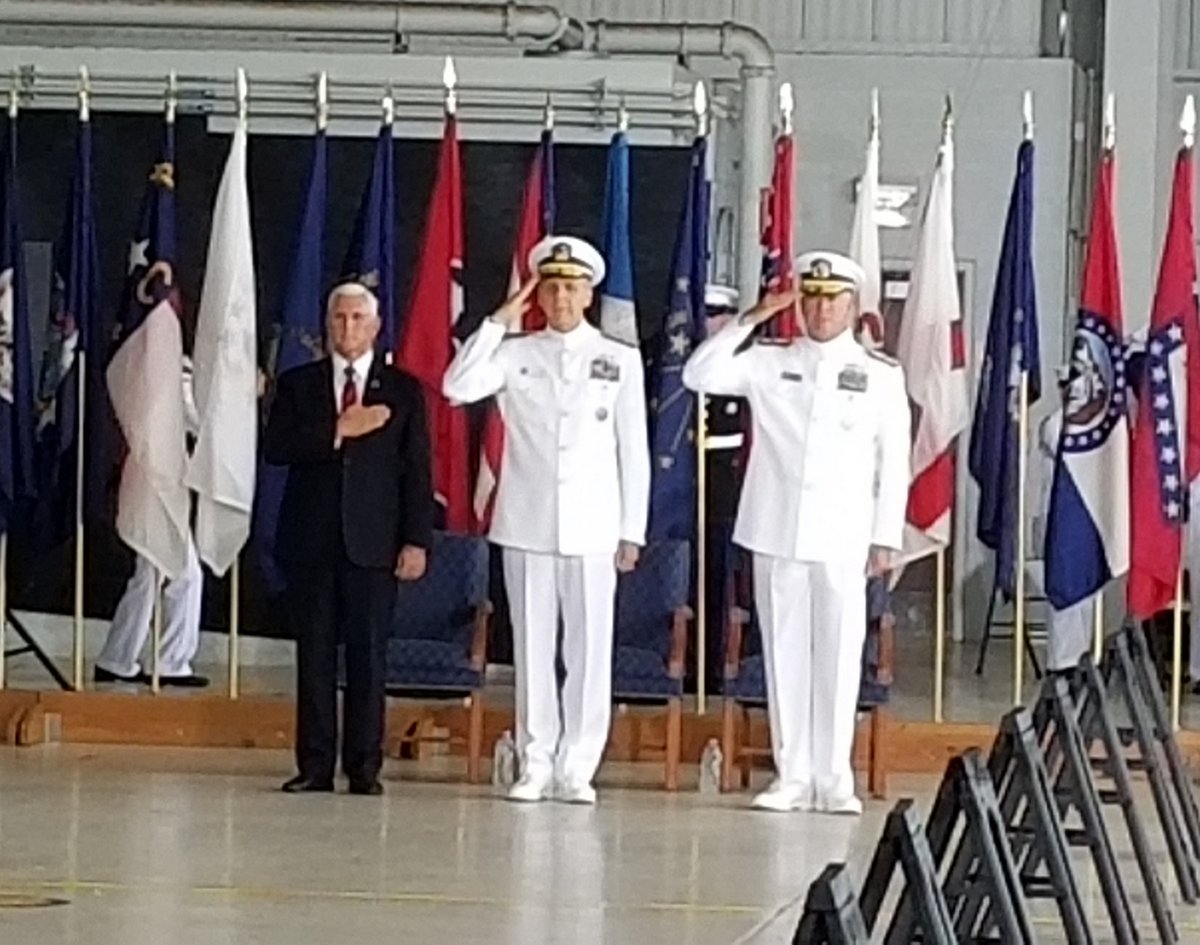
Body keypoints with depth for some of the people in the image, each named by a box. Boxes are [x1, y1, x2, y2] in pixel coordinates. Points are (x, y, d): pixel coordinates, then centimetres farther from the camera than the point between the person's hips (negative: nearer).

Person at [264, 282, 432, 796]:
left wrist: (416, 540, -4)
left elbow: (416, 469, 4)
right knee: (314, 653, 2)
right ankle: (315, 765, 6)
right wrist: (337, 432, -13)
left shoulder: (403, 390, 8)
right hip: (311, 539, 1)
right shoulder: (297, 384, 11)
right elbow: (275, 447, -3)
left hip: (372, 542, -1)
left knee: (368, 654, -1)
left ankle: (364, 767, 2)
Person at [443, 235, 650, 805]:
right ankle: (535, 766, 8)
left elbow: (634, 452, 7)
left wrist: (632, 530, 2)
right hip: (527, 524, 1)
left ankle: (577, 769, 3)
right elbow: (458, 387, -10)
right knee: (533, 647, 3)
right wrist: (499, 322, -9)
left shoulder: (620, 361, 7)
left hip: (592, 527, -1)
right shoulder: (516, 354, 8)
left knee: (589, 649, -2)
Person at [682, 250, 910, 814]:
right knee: (785, 654, 4)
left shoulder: (881, 376, 6)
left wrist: (886, 536, 1)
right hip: (776, 533, 1)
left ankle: (834, 780, 3)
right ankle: (793, 777, 10)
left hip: (843, 539, -1)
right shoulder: (769, 365, 8)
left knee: (838, 657, -3)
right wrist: (751, 320, -6)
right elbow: (700, 375, -2)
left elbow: (893, 462, 6)